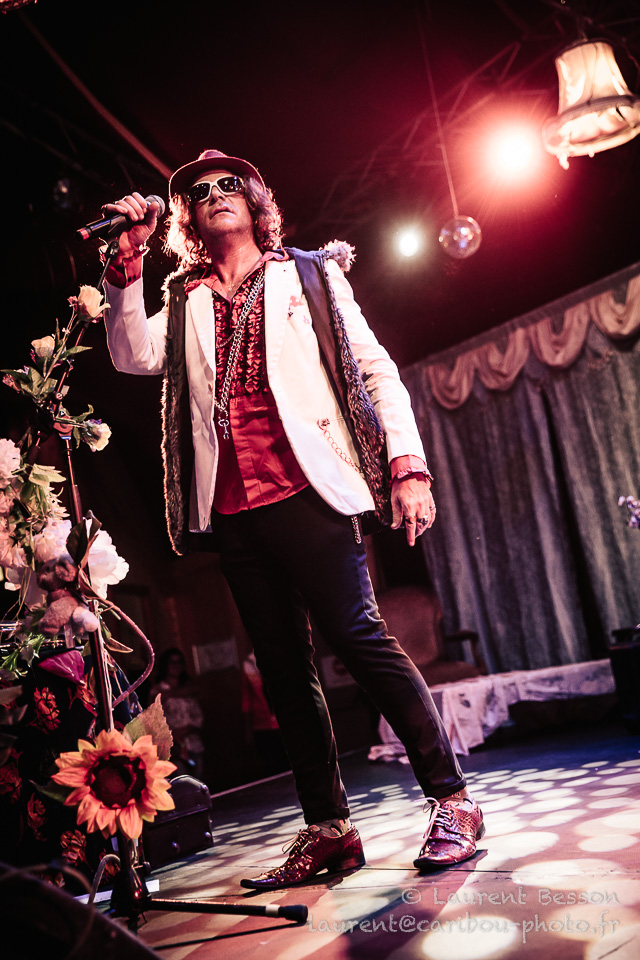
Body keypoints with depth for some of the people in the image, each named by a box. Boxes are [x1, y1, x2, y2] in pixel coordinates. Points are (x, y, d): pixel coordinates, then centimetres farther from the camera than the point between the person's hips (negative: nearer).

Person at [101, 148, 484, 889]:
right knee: (283, 666, 5)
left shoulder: (311, 276, 13)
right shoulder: (187, 304, 20)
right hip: (233, 508, 4)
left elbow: (376, 369, 6)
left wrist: (408, 465, -6)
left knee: (357, 635, -12)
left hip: (308, 491, -4)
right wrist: (127, 260, -2)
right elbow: (133, 356, 3)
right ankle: (328, 829, 13)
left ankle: (451, 800, -1)